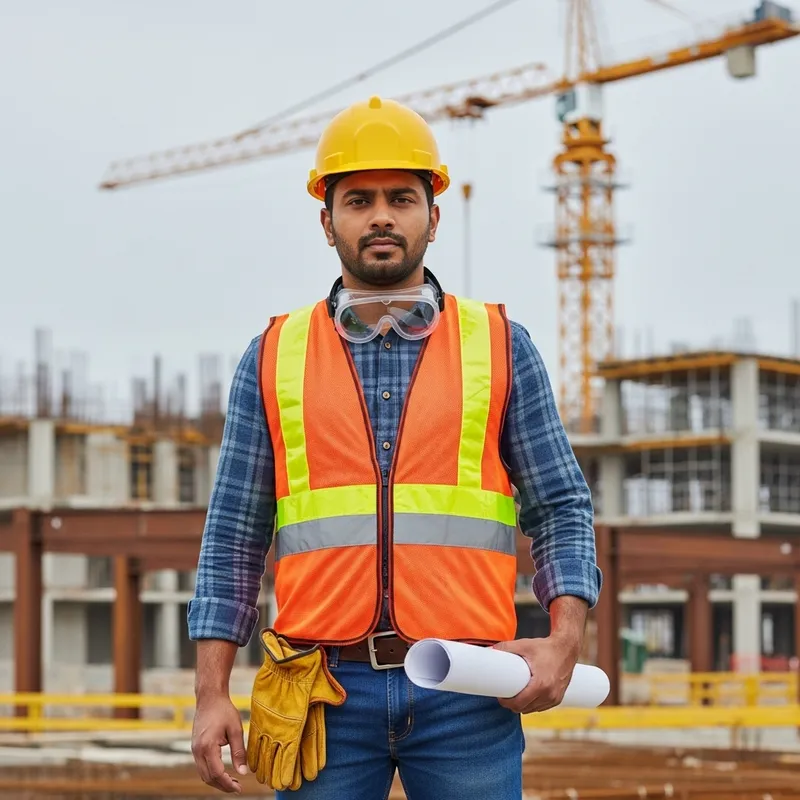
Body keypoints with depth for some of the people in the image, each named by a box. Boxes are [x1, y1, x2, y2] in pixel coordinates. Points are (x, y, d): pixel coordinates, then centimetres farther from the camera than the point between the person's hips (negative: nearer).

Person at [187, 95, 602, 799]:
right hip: (326, 694, 0)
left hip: (466, 693, 0)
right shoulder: (274, 359, 10)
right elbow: (233, 538, 10)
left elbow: (563, 508, 9)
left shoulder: (501, 346, 9)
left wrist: (564, 643, -7)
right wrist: (212, 694, 2)